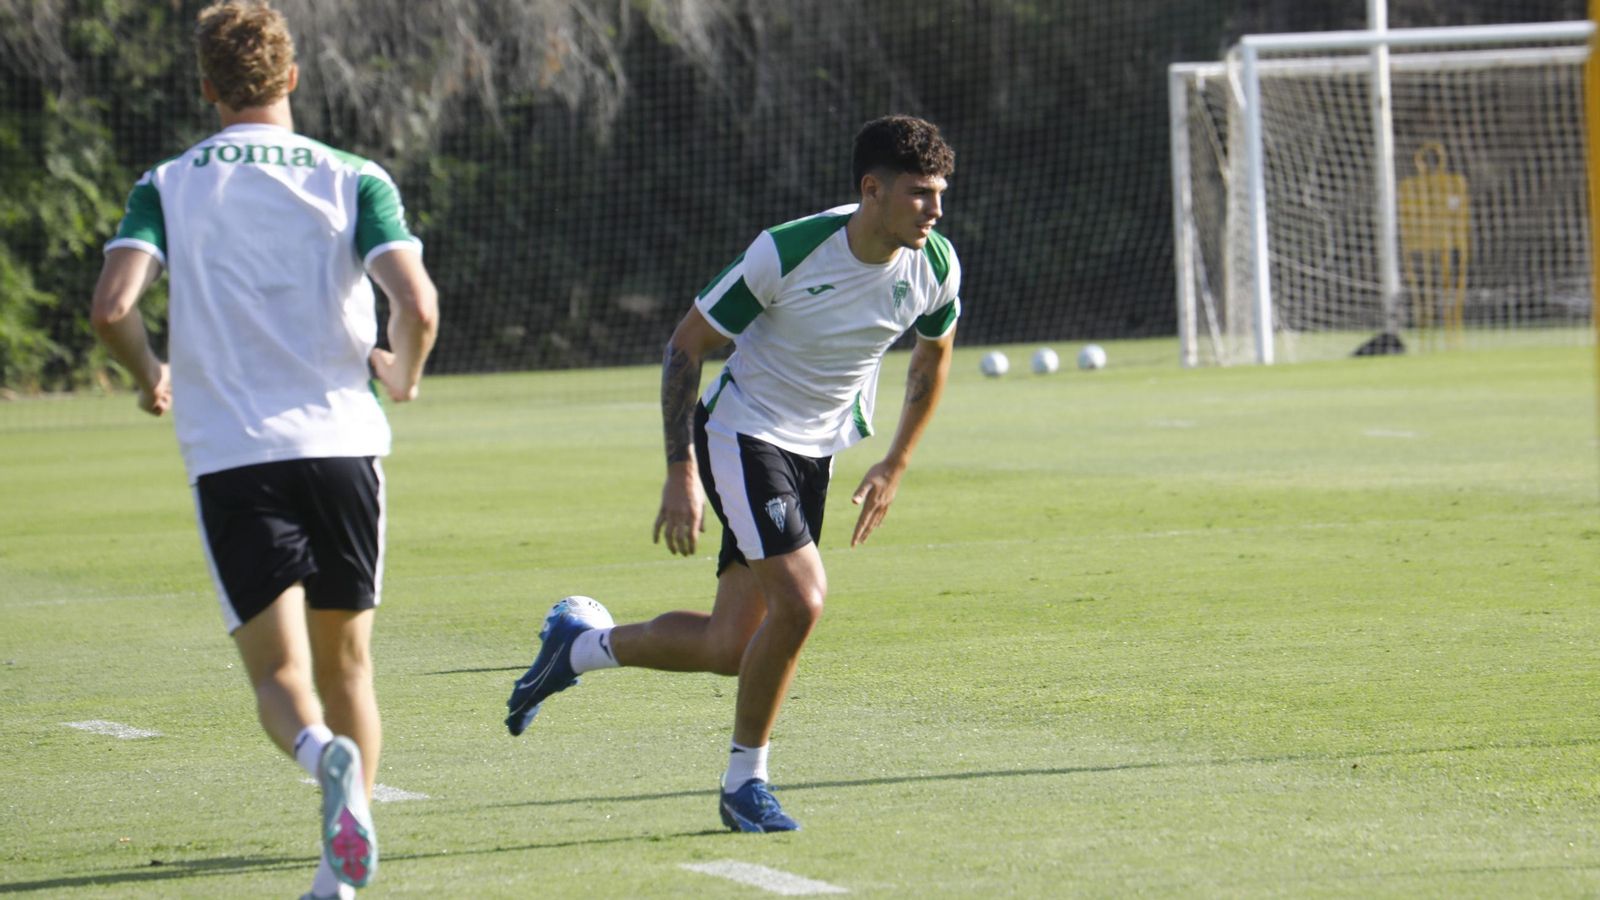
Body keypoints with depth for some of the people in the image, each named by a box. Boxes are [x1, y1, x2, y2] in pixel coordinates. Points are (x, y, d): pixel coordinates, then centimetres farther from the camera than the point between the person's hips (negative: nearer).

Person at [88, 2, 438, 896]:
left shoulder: (167, 186, 4)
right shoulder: (353, 179, 3)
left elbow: (113, 306, -10)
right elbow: (417, 304, -10)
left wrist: (152, 378, 11)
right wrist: (403, 375, 12)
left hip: (229, 455, -1)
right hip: (341, 441, 1)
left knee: (279, 674, -1)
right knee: (346, 663, 14)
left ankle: (326, 753, -35)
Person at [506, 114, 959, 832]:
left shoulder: (936, 268, -10)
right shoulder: (786, 253, -24)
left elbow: (933, 355, 14)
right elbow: (686, 344, -14)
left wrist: (895, 465, 11)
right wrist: (681, 472, -17)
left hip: (815, 451, 6)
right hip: (741, 434, -6)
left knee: (732, 648, 2)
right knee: (800, 600, -23)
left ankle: (579, 646, 27)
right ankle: (744, 781, -4)